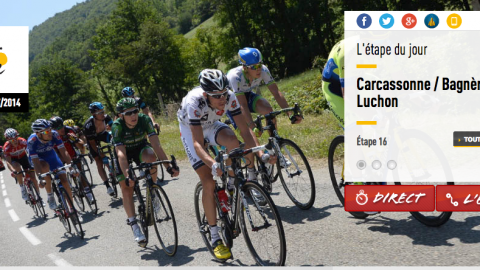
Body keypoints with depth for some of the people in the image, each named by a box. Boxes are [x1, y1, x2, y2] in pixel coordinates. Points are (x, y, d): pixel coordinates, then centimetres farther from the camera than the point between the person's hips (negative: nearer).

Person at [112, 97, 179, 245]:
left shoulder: (144, 119, -28)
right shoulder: (117, 126, -31)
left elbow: (156, 145, -33)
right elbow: (121, 153, -38)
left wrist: (168, 166, -43)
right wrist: (127, 175, -51)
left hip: (140, 147, 0)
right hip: (124, 151, 0)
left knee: (151, 157, -34)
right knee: (126, 187, -11)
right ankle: (133, 224, -3)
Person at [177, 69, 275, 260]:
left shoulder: (229, 97, -29)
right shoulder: (194, 102, -38)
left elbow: (245, 130, -27)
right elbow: (198, 143, -43)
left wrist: (260, 153, -41)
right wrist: (212, 164, -60)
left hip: (211, 125, 3)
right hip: (190, 130, -3)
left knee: (232, 140, -33)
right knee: (208, 182, -14)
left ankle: (232, 187, -8)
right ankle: (215, 239, -3)